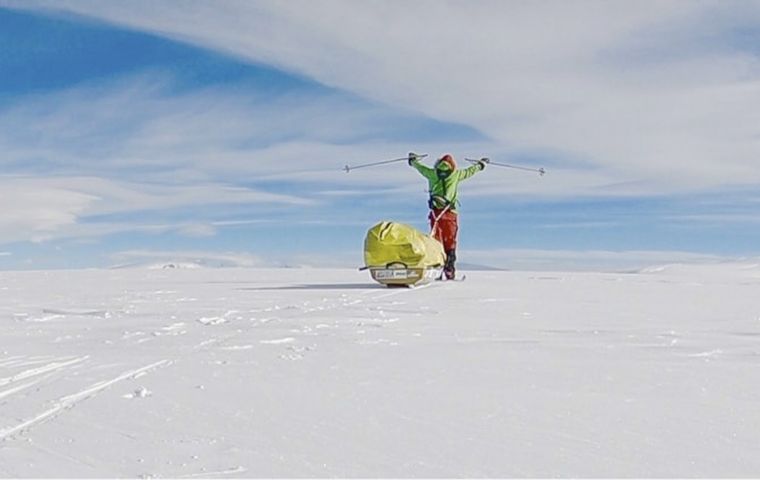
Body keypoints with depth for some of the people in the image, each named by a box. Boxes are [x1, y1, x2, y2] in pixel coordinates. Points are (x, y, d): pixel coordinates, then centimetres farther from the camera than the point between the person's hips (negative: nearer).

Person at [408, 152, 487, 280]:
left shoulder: (432, 173, 11)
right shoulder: (455, 174, 9)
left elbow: (420, 167, 29)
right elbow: (469, 171, 24)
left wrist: (413, 159, 51)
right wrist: (481, 164, 43)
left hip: (436, 212, 1)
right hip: (450, 213, -1)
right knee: (450, 243, 2)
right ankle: (449, 272, -4)